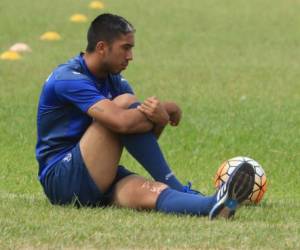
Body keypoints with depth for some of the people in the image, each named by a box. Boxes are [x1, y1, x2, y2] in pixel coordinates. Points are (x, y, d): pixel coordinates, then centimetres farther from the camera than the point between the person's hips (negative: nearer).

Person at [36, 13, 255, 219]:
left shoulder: (114, 81, 14)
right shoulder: (69, 78, -15)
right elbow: (121, 122, -28)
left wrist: (163, 112, -17)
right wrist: (163, 110, -10)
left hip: (98, 181, 7)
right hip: (61, 179, -7)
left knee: (149, 191, -28)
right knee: (125, 103, -20)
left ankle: (213, 205, -56)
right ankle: (179, 190, -20)